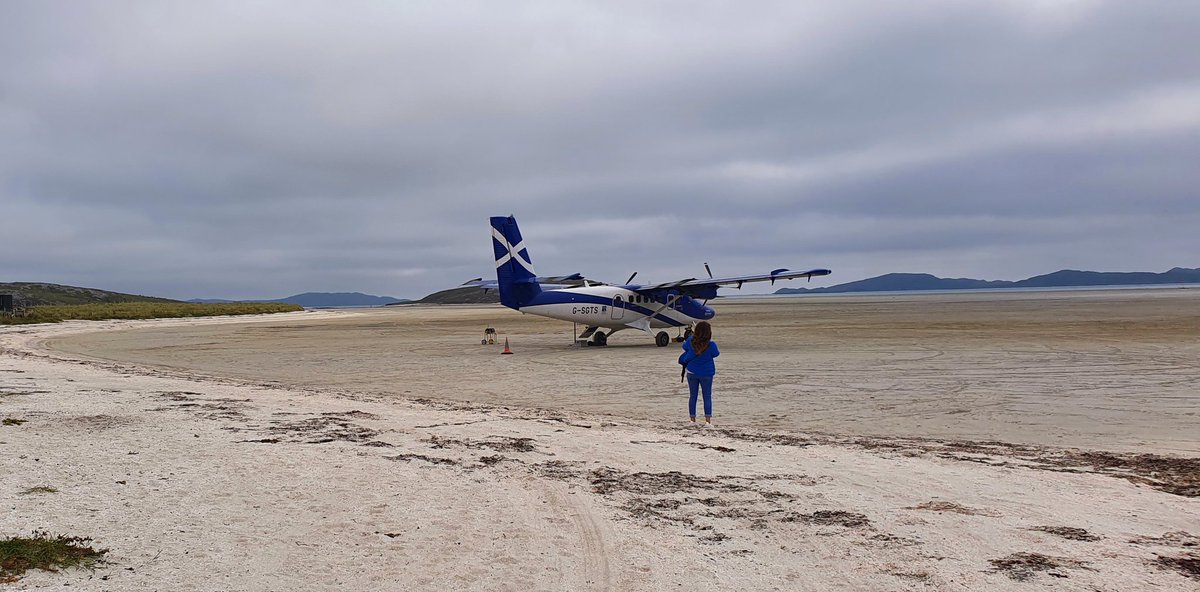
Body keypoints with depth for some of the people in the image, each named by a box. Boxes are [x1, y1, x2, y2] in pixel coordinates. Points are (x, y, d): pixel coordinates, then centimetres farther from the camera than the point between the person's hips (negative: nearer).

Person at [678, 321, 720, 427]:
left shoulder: (691, 342, -11)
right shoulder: (711, 345, -19)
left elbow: (684, 347, 11)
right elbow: (716, 354, 0)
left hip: (692, 373, 2)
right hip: (706, 374, -2)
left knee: (692, 396, 11)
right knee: (707, 397, 6)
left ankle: (692, 420, 14)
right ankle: (708, 421, 1)